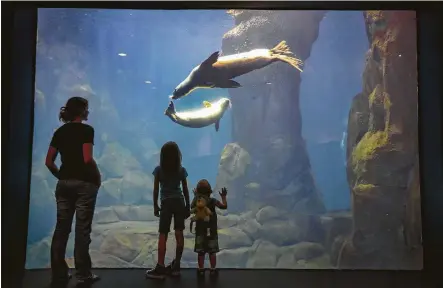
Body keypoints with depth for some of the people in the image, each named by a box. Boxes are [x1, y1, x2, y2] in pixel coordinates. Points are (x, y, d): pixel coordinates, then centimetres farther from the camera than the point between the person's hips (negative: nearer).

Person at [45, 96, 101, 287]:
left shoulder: (59, 131, 11)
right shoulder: (86, 130, -8)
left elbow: (49, 161, 9)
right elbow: (87, 159, -18)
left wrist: (61, 176, 18)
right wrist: (98, 176, -4)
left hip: (64, 183, 6)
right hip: (84, 183, -6)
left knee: (62, 228, 8)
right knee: (82, 229, -1)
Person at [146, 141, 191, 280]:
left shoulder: (159, 170, -4)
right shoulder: (181, 170, 2)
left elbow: (155, 190, -4)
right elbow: (185, 191, 4)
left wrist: (155, 206, 6)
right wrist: (188, 207, 11)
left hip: (166, 204, -3)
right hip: (179, 203, 3)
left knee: (163, 235, 0)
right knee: (179, 233, 6)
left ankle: (160, 268, -1)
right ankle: (176, 265, 15)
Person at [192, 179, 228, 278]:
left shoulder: (196, 201, -4)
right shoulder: (213, 201, -10)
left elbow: (192, 207, 17)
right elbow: (224, 206, -9)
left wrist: (195, 196, 24)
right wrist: (223, 197, 5)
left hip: (200, 230, 2)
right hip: (211, 230, -1)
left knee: (201, 252, 8)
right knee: (212, 252, 6)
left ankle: (201, 270, 11)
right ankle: (213, 270, 9)